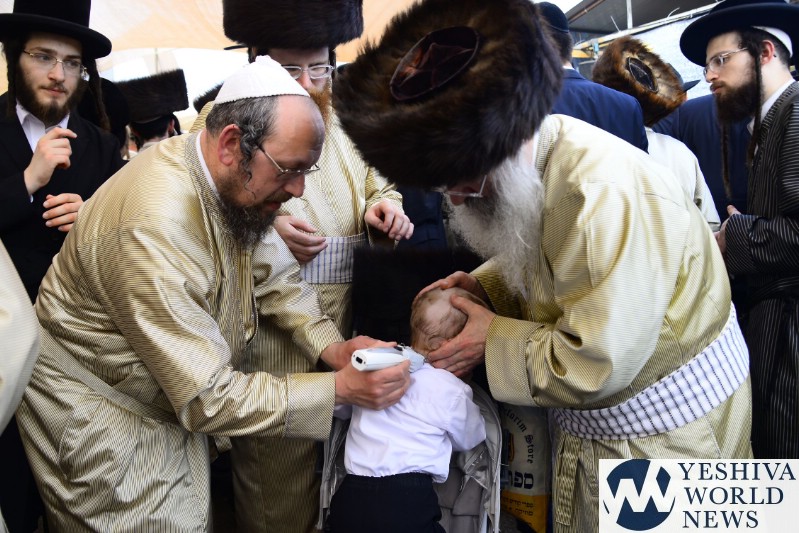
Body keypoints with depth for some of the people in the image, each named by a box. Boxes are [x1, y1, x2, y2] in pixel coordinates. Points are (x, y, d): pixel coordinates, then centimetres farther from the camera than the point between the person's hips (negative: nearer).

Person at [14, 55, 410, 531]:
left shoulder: (232, 185, -8)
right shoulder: (154, 227, -35)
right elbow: (208, 398, -31)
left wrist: (330, 347, -10)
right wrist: (340, 389, -29)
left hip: (175, 408, 8)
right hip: (100, 415, -8)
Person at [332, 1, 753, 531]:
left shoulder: (604, 193, -33)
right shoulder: (518, 165, -4)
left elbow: (595, 366, -30)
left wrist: (494, 339, -16)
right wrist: (484, 284, -3)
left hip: (663, 432, -8)